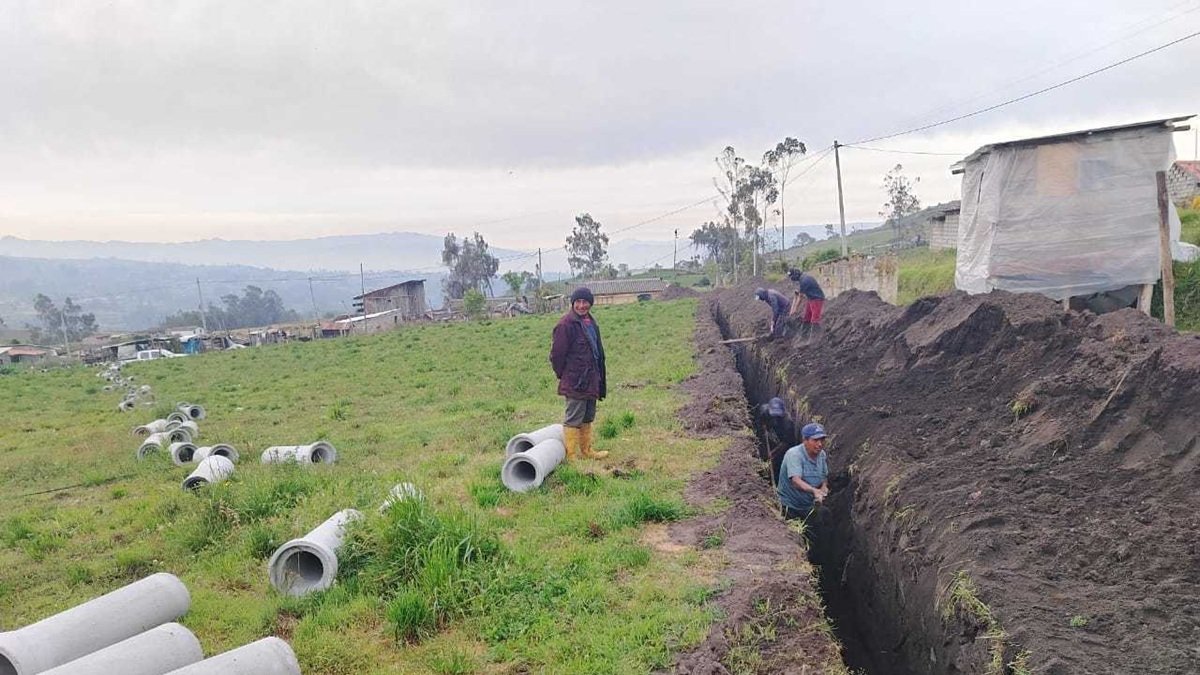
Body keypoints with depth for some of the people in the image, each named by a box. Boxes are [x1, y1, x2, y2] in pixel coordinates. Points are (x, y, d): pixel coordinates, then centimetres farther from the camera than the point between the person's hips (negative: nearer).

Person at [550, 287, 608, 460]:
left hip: (591, 380, 9)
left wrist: (600, 376, 17)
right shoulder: (566, 324, -16)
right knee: (573, 419, -3)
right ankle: (571, 455, 5)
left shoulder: (591, 322, 12)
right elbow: (556, 354, -14)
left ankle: (586, 451, 30)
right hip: (575, 382, -9)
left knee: (588, 418, 18)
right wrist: (563, 375, -5)